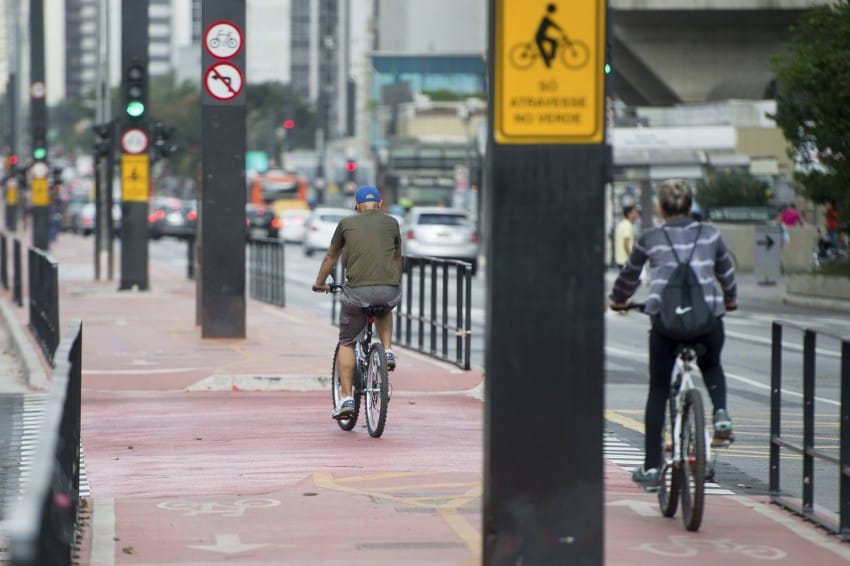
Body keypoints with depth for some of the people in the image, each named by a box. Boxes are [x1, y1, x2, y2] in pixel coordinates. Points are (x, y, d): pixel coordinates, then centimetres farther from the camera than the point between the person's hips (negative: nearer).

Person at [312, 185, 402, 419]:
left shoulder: (347, 223, 13)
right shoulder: (391, 222, 16)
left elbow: (331, 256, 26)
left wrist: (320, 283, 42)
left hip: (357, 290, -1)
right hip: (390, 290, 1)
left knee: (346, 343, 16)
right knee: (384, 310, 38)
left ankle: (346, 398, 8)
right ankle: (387, 351, 16)